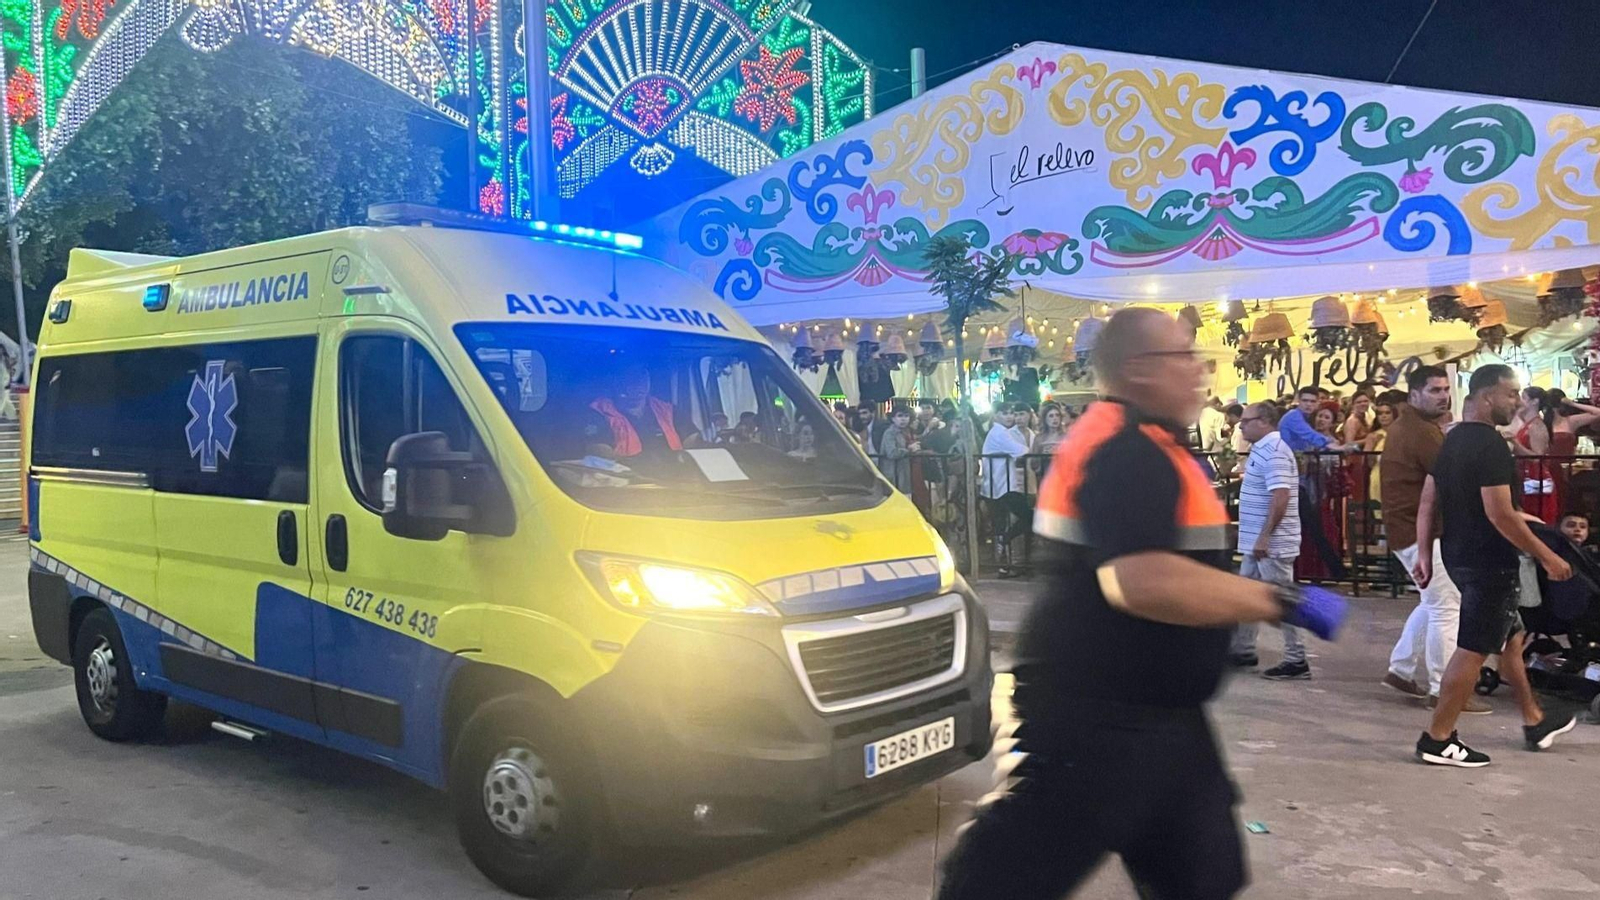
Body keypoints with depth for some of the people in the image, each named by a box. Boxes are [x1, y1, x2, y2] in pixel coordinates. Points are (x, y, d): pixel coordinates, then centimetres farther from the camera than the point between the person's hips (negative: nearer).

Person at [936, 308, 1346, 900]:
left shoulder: (1136, 445, 14)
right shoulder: (1126, 451, -20)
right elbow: (1143, 581, -34)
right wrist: (1284, 602, -25)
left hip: (1153, 714, 11)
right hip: (1095, 719, -11)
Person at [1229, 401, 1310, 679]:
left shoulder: (1274, 452, -19)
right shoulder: (1262, 449, 13)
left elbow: (1280, 497, -26)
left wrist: (1264, 536, -27)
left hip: (1272, 542, -11)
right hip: (1257, 540, 11)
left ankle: (1296, 660, 4)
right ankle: (1243, 651, 26)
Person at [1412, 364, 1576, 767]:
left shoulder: (1453, 440, 10)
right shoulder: (1491, 445, -19)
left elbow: (1428, 502, 12)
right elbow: (1500, 514, -24)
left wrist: (1424, 553, 15)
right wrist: (1547, 557, -17)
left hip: (1459, 555, 10)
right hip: (1489, 562, -10)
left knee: (1511, 635, 23)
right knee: (1473, 649, -4)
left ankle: (1535, 722, 37)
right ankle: (1438, 740, 0)